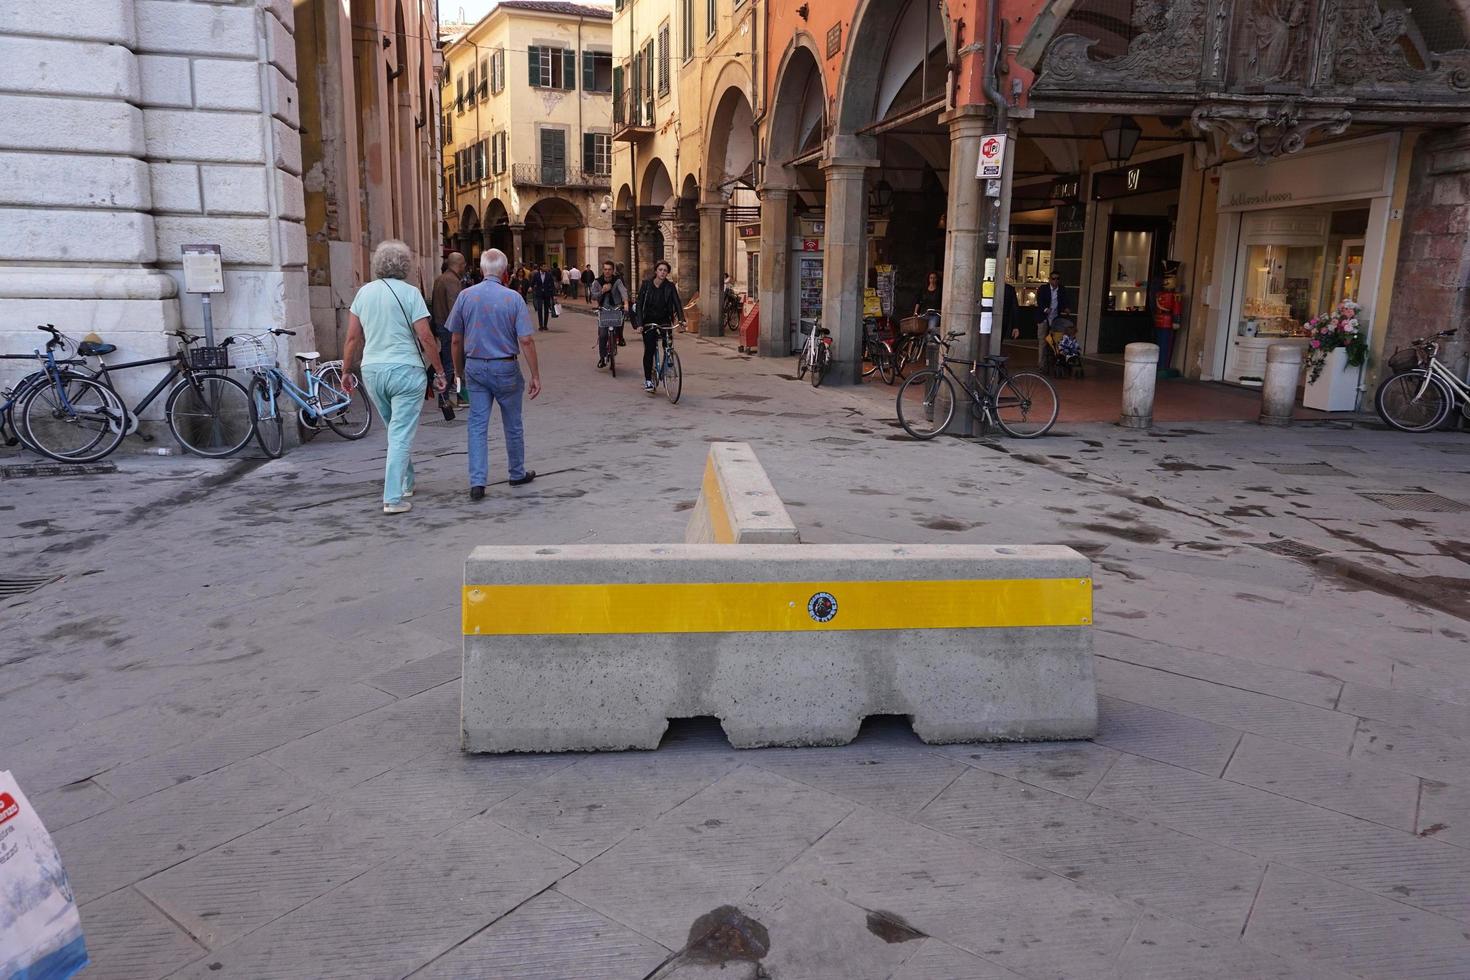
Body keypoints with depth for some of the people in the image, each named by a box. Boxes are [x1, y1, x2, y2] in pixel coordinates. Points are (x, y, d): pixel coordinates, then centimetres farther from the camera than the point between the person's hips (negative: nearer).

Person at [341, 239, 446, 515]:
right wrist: (439, 371, -3)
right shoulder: (410, 293, -8)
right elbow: (425, 337, -11)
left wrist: (347, 371, 16)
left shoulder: (364, 292, 6)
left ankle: (406, 483, 34)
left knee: (394, 430, 22)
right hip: (405, 370, -5)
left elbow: (353, 337, 7)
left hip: (372, 370, 5)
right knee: (401, 435, -3)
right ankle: (393, 498, -6)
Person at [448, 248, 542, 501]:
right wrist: (536, 376, -8)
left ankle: (477, 482, -3)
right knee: (512, 425, 13)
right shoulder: (513, 298, -9)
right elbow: (526, 340, -13)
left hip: (475, 368, 2)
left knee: (477, 425, 4)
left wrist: (459, 370, 16)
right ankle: (518, 474, 28)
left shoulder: (465, 296, -1)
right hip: (505, 368, -2)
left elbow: (456, 340, 4)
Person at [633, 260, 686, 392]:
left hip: (664, 320, 1)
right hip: (649, 321, -1)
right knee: (649, 350, -6)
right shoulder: (646, 285, -3)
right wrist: (639, 324, -13)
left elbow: (677, 303, -7)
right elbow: (639, 305, -4)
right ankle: (648, 380, 3)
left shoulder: (670, 287, -2)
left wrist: (682, 319, -23)